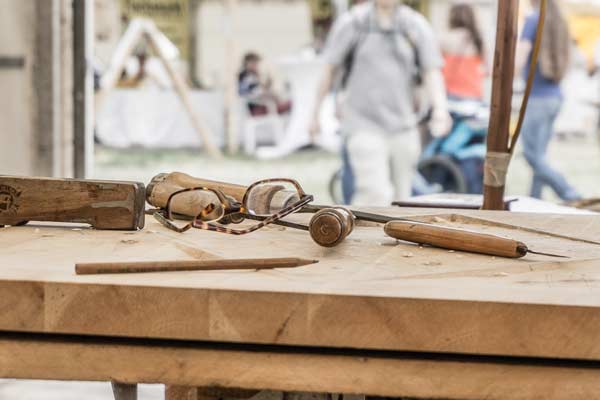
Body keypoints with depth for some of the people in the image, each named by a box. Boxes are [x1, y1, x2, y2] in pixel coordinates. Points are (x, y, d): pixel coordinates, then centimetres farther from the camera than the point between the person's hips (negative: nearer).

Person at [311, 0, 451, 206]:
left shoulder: (417, 25, 5)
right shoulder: (351, 23, 0)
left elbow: (432, 72, -1)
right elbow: (330, 70, 6)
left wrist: (440, 107, -19)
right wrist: (316, 112, 10)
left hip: (403, 128, 3)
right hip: (364, 125, -3)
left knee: (400, 200, 10)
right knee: (377, 196, -17)